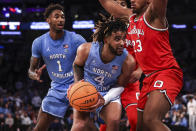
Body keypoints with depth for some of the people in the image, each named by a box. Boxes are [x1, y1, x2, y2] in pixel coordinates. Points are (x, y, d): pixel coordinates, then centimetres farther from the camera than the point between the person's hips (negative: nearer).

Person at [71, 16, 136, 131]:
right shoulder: (86, 50, -24)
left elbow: (120, 86, -8)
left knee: (114, 121, -25)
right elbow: (77, 65, 2)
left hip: (109, 93, 1)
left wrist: (104, 100, -23)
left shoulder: (128, 62, -25)